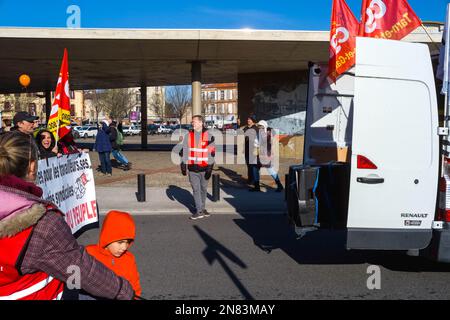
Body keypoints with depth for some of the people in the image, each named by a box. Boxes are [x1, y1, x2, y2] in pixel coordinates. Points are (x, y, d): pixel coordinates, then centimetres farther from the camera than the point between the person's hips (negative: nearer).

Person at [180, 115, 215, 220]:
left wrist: (210, 167, -8)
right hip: (192, 168, 1)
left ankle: (202, 208, 28)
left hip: (204, 167, -1)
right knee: (196, 189, -3)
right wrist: (183, 165, 4)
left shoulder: (208, 136, -1)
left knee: (203, 188, 11)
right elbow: (184, 151, 9)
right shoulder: (188, 136, 6)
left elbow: (211, 152, -3)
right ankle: (199, 211, -1)